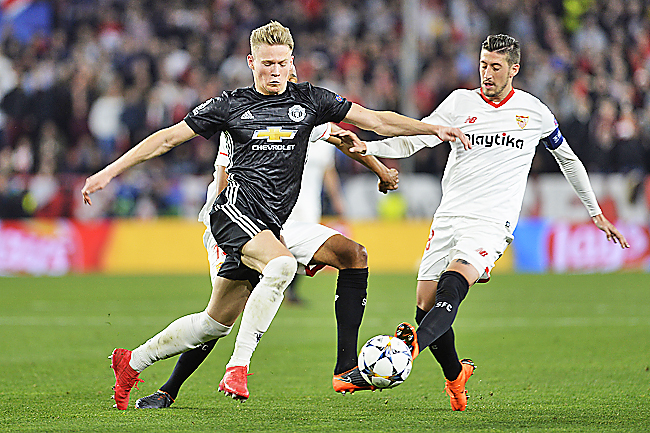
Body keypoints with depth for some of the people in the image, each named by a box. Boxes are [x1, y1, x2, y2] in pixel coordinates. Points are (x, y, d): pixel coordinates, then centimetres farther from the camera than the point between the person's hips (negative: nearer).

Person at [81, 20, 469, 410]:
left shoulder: (309, 100, 10)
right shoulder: (232, 104, 4)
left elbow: (376, 120, 10)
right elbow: (168, 138, 7)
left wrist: (435, 129, 2)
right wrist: (109, 172, 4)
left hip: (271, 223, 4)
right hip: (238, 208, -4)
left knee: (215, 323, 7)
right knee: (282, 265, -34)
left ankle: (132, 362, 23)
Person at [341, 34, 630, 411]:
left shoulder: (536, 113, 7)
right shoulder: (461, 103, 8)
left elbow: (568, 158, 23)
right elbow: (413, 139, 0)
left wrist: (596, 212, 27)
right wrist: (368, 147, -18)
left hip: (491, 223, -3)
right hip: (449, 217, 3)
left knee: (452, 286, -29)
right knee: (426, 308, -2)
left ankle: (411, 347, -52)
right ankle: (455, 375, 23)